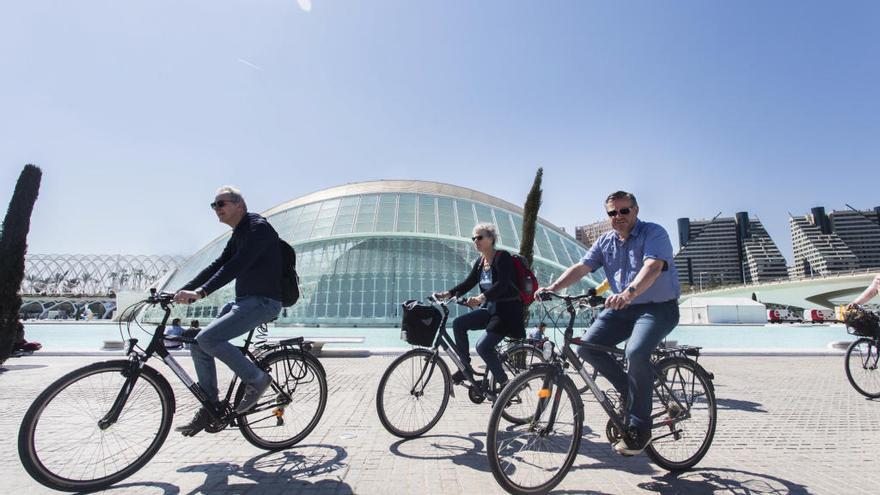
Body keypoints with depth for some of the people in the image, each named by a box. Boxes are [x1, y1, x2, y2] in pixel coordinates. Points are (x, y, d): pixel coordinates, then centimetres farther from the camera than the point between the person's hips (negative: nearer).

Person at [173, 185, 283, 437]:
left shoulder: (258, 228, -12)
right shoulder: (238, 235, 19)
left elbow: (235, 267, -24)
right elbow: (217, 266, 16)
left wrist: (200, 292, -31)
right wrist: (183, 291, 7)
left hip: (263, 302, -10)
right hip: (244, 301, 10)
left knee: (207, 339, -21)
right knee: (198, 344, 4)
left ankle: (256, 379, -4)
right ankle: (210, 408, 14)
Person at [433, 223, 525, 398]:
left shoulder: (503, 257, -15)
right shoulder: (480, 261, 9)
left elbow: (502, 284, -29)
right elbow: (468, 283, 7)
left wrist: (481, 298, -43)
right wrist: (448, 294, -7)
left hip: (508, 311, -8)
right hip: (490, 308, 8)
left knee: (483, 346, -19)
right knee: (459, 324, -7)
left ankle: (505, 384, 2)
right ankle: (466, 367, 7)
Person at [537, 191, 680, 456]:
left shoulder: (654, 233, -10)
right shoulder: (605, 241, 7)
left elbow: (652, 267, -29)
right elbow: (581, 267, -4)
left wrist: (629, 292, -47)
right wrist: (553, 287, -21)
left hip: (658, 307, -6)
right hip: (622, 307, 6)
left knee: (636, 353, -30)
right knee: (586, 346, -11)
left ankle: (638, 429, -12)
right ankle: (630, 389, 12)